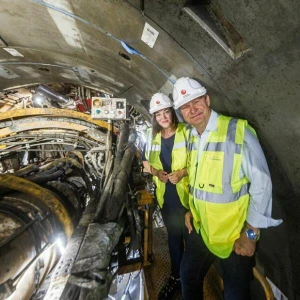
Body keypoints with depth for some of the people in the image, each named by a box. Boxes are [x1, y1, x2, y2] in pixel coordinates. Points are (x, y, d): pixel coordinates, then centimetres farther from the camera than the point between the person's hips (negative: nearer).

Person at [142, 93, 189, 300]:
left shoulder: (186, 132, -11)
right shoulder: (152, 136, 3)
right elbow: (146, 162, 9)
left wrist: (183, 172, -21)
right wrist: (157, 172, -9)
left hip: (186, 195, -3)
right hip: (166, 196, 4)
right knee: (173, 237, 23)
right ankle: (176, 277, 47)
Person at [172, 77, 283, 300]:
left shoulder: (238, 130, -19)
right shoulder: (191, 136, 1)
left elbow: (261, 182, -19)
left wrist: (251, 233, -14)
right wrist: (191, 209, 11)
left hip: (235, 233, -5)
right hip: (201, 228, 6)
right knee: (188, 276, 26)